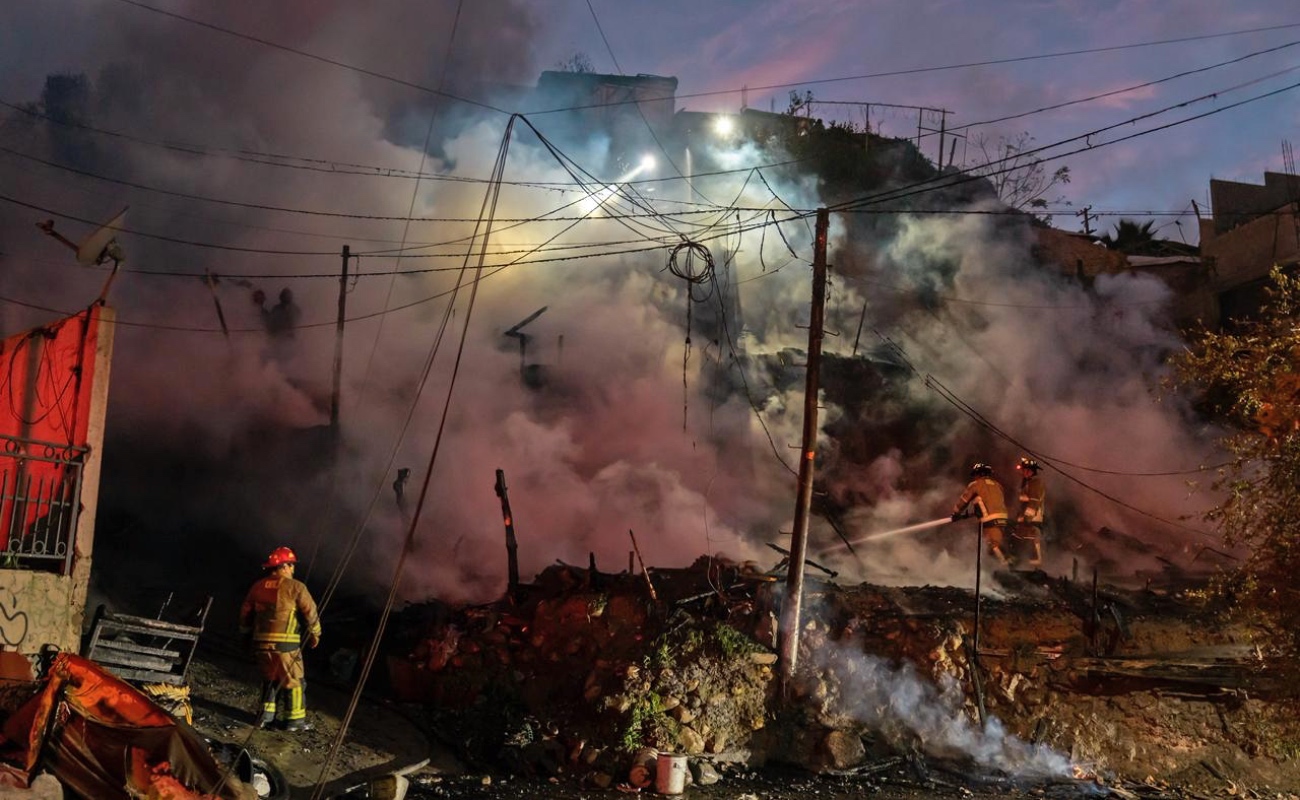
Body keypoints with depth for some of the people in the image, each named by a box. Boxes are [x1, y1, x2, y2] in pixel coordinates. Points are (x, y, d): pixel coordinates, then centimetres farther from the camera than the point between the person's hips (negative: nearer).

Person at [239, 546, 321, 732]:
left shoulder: (258, 587, 10)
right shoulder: (295, 587, -6)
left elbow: (245, 613, 16)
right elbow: (310, 613, -5)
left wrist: (247, 633, 30)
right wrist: (315, 634, 10)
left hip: (261, 642, 5)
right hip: (285, 643, -5)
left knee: (270, 679, 22)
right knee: (293, 681, 7)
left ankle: (266, 715, 20)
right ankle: (294, 719, 10)